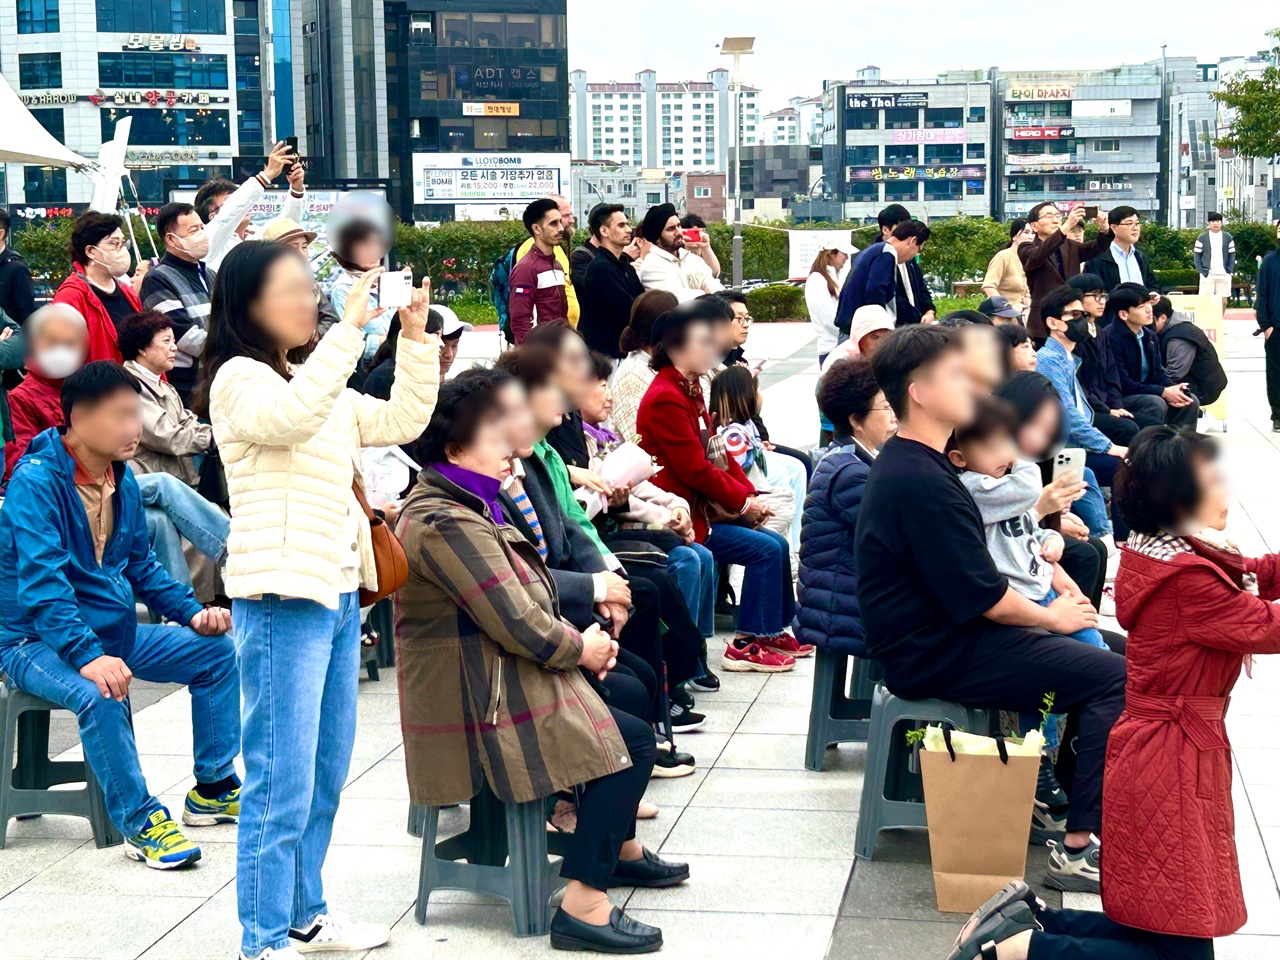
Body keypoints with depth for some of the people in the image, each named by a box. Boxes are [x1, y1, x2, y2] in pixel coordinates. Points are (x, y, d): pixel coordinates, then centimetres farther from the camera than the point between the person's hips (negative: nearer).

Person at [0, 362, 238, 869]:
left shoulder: (121, 480, 5)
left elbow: (141, 566, 17)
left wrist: (193, 613, 2)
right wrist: (87, 655, -39)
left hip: (111, 632, 8)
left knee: (217, 650, 4)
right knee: (98, 694, -37)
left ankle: (213, 790, 14)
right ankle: (139, 820, -20)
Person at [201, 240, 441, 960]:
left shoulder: (320, 381, 19)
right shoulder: (240, 380, -8)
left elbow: (401, 422, 18)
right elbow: (293, 415, -29)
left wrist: (416, 339, 8)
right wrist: (350, 325, -29)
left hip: (340, 592, 9)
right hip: (282, 600, -9)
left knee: (326, 776, 17)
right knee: (283, 786, -8)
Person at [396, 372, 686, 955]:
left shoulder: (462, 506, 13)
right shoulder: (446, 524, -23)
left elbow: (525, 600, 18)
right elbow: (518, 625, -25)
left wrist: (575, 634, 1)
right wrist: (581, 648, -8)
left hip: (493, 680, 11)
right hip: (479, 706, -11)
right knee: (633, 739, -15)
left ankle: (621, 849, 32)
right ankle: (582, 907, -17)